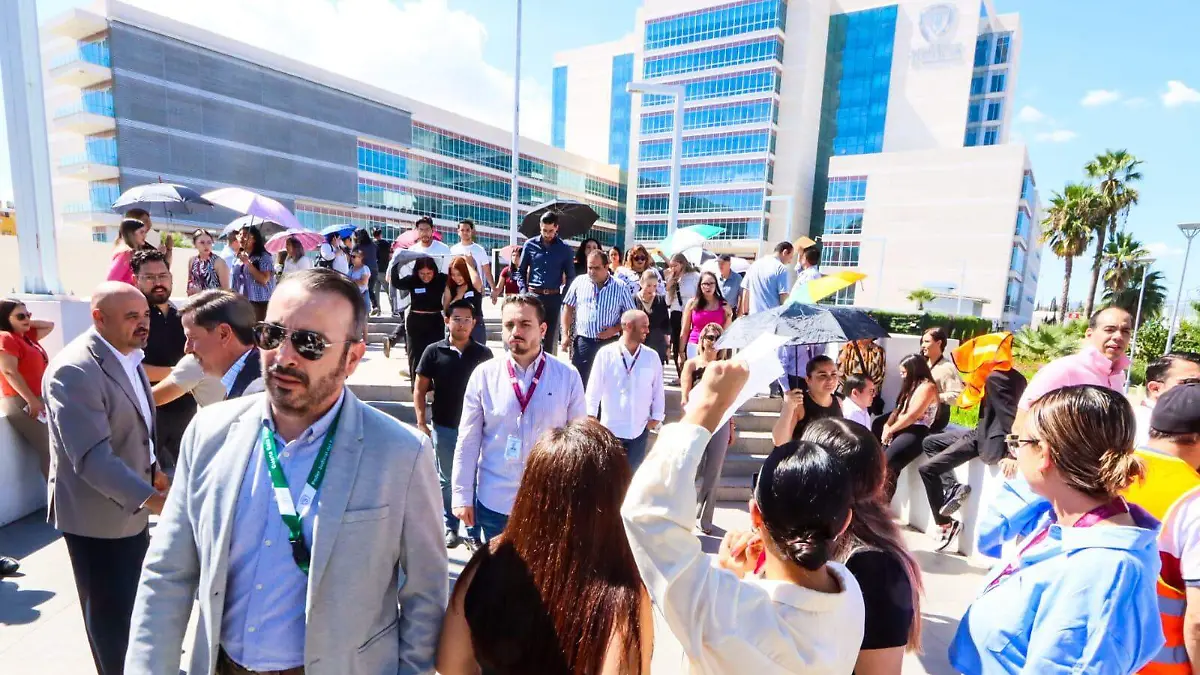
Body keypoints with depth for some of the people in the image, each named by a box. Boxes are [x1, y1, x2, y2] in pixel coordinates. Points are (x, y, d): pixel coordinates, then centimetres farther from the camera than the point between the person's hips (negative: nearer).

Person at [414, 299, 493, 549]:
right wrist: (422, 422, -7)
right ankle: (450, 527, 31)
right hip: (444, 427, 1)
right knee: (447, 479, 15)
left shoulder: (483, 353, -4)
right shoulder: (433, 351, -4)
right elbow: (420, 389, 0)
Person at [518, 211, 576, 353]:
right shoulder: (530, 244, 6)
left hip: (554, 297, 1)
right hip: (533, 295, 0)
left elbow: (570, 276, 10)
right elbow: (521, 271, 11)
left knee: (550, 336, 7)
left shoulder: (564, 248, 6)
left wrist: (564, 295, -1)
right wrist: (524, 291, -1)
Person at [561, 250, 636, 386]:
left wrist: (614, 329, -11)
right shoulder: (579, 282, 3)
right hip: (583, 341, 1)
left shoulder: (620, 288, -2)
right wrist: (565, 334, 3)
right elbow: (568, 308, 10)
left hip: (609, 343, -1)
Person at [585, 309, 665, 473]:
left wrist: (657, 417, 6)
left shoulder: (651, 357, -2)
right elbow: (594, 388, -7)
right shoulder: (606, 353, -11)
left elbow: (658, 389, 6)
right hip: (611, 427, -2)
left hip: (639, 429, 2)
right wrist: (590, 416, -8)